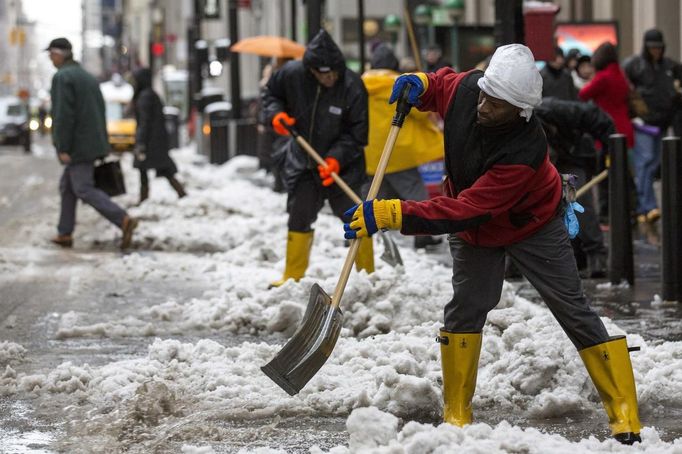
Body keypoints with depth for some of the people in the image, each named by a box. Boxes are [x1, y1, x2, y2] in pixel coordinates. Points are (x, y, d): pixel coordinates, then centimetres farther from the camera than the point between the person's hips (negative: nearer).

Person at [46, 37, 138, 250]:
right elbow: (100, 111, 18)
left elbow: (64, 115, -20)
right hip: (93, 143, 9)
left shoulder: (62, 77, -13)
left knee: (84, 189, -10)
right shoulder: (88, 76, 16)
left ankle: (123, 220, -23)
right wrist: (101, 144, 20)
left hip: (77, 145, -9)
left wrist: (63, 148, -19)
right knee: (67, 186, 16)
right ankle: (65, 233, 18)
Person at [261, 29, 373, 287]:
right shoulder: (292, 74, -15)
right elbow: (270, 93, 7)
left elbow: (357, 133, -18)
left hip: (342, 165, -3)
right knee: (299, 216, 10)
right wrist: (275, 114, -14)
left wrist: (337, 158, -30)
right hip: (301, 160, 3)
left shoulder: (352, 87, -22)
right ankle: (293, 277, 21)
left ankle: (367, 273, 11)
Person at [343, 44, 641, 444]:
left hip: (532, 227, -5)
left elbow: (462, 212, -44)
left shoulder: (525, 152, -43)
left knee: (574, 311, -4)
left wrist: (390, 214, -48)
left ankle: (625, 414, 0)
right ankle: (456, 415, 5)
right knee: (466, 308, -4)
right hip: (475, 230, 5)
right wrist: (420, 84, -21)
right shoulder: (466, 89, -25)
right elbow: (443, 84, 3)